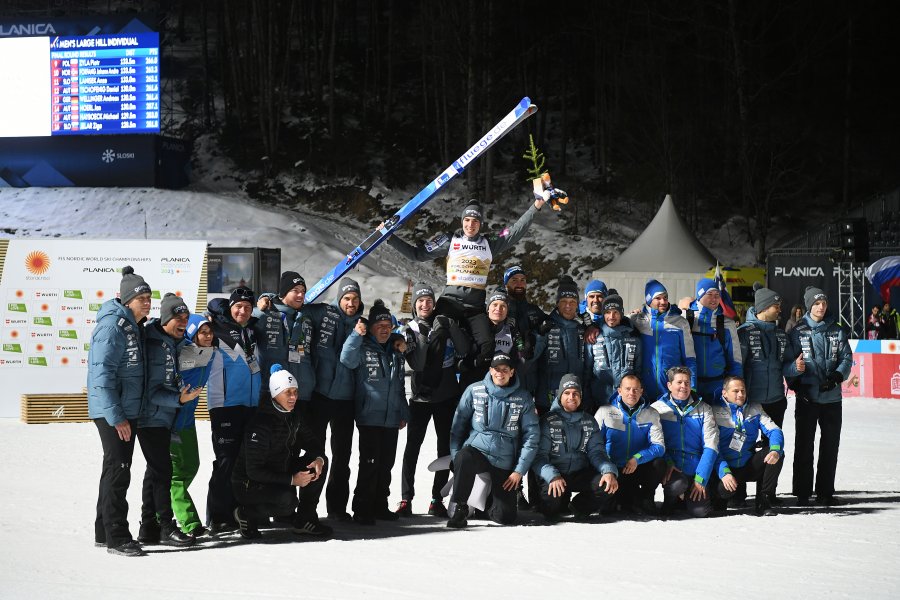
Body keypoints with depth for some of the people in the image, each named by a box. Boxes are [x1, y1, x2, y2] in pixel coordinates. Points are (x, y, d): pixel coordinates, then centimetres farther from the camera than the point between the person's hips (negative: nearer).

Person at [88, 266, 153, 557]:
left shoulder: (134, 328, 13)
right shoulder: (112, 327, -17)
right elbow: (102, 375, -22)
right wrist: (116, 416, -24)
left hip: (127, 411, 10)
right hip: (111, 412, -10)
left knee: (116, 470, 15)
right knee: (118, 471, -9)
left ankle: (104, 532, 24)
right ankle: (116, 538, -7)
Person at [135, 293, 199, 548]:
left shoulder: (173, 343, 10)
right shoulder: (154, 344, -18)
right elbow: (151, 390, -21)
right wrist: (178, 399, -30)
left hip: (164, 418, 10)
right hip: (152, 417, -10)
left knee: (156, 470, 13)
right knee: (162, 470, -10)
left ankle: (149, 527, 19)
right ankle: (166, 527, -7)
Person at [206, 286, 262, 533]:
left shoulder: (252, 330, 14)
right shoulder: (219, 328, -3)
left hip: (251, 405, 7)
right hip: (225, 404, -7)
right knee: (225, 460, -9)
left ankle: (237, 511, 18)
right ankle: (218, 518, -6)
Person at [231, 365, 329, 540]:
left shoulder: (293, 416, 1)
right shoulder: (261, 424, -25)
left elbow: (312, 442, 12)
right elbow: (254, 471, -27)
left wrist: (319, 458, -13)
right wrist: (291, 480, -29)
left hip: (280, 474, 8)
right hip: (250, 484, -8)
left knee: (320, 462, -6)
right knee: (288, 500, -35)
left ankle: (304, 520, 0)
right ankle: (245, 514, -8)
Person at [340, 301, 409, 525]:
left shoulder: (396, 353, 18)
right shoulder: (363, 349, -2)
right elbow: (346, 360, -23)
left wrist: (403, 413, 22)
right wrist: (357, 335, -29)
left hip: (391, 418, 6)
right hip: (369, 417, -6)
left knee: (386, 464, 10)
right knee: (370, 463, -9)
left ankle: (380, 506, 19)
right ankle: (362, 509, -4)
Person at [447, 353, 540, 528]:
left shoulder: (523, 398, 0)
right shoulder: (474, 391, 0)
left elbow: (532, 435, 0)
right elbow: (458, 425, 4)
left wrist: (519, 470, -5)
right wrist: (455, 455, -7)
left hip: (505, 462, 1)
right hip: (476, 450, -1)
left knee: (506, 517, -6)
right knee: (464, 458, -38)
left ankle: (490, 504, 31)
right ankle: (460, 508, -20)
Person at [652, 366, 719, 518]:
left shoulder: (703, 409, 8)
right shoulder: (657, 408, 4)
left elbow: (711, 446, 1)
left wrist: (700, 478, -9)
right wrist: (667, 463, -20)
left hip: (695, 470, 2)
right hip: (671, 470, -2)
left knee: (700, 511, -17)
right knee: (678, 484, -35)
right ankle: (670, 501, 2)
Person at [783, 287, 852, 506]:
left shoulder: (837, 331, 8)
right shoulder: (797, 332, 0)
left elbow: (847, 358, 6)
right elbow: (786, 362, -1)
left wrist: (837, 376, -12)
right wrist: (795, 367, -23)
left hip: (832, 397, 3)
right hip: (807, 397, -3)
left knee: (830, 445, 6)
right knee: (804, 445, -1)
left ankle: (825, 492, 14)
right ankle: (802, 493, 5)